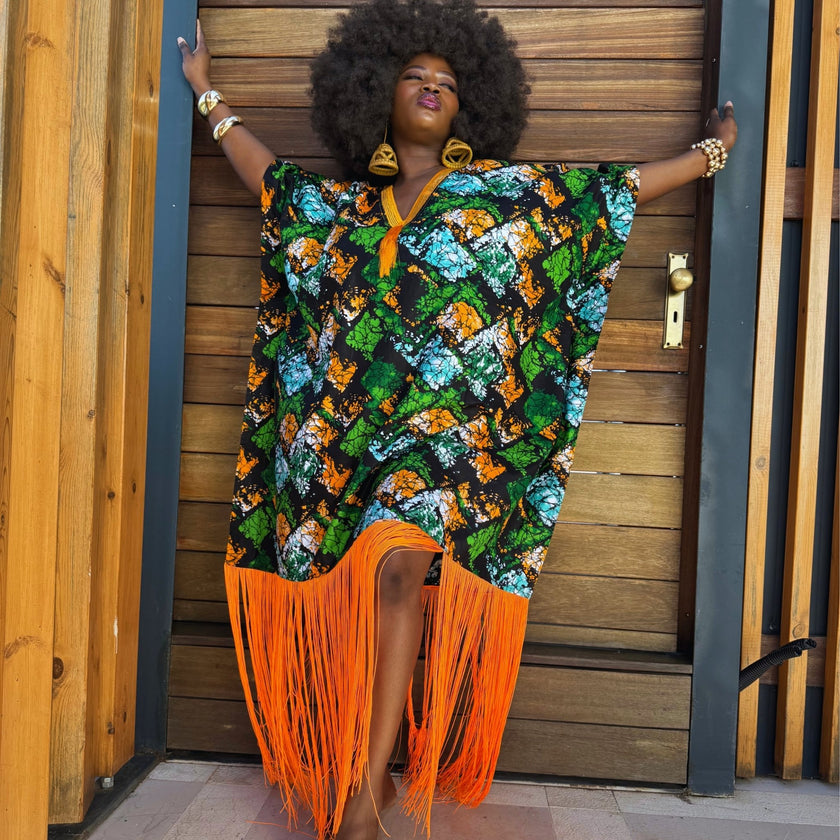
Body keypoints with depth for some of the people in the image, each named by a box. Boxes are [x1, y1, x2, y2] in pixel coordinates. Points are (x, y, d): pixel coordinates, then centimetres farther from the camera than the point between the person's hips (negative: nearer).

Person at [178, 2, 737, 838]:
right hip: (349, 429, 3)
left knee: (400, 565, -23)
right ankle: (363, 767, 18)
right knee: (351, 590, 2)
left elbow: (618, 189, 18)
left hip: (448, 429, -2)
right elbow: (269, 175, 31)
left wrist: (712, 149, 26)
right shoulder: (340, 204, 18)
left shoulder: (510, 192, 13)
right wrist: (206, 93, 41)